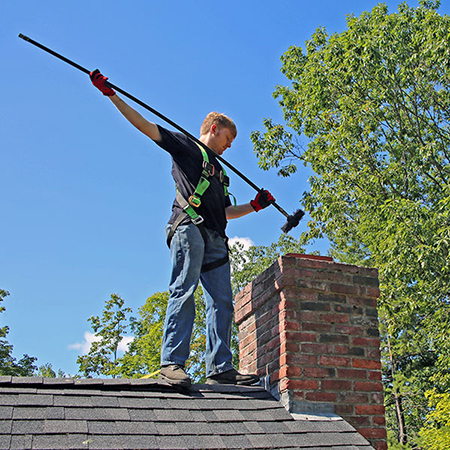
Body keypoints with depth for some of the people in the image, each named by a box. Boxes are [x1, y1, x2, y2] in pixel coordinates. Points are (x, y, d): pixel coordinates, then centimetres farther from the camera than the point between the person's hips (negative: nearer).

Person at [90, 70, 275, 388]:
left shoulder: (220, 173, 36)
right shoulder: (185, 146, 16)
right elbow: (144, 125, 9)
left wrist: (255, 206, 28)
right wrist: (111, 94, 3)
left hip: (215, 237, 7)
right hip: (189, 227, -7)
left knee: (222, 302, -3)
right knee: (184, 293, -18)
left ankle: (220, 368, -6)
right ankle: (172, 362, -20)